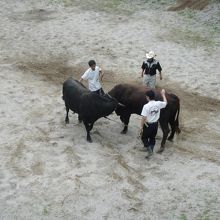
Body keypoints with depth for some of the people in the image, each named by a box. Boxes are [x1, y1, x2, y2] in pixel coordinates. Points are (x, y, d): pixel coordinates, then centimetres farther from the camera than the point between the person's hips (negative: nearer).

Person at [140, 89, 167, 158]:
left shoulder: (146, 106, -24)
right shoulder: (158, 104, -10)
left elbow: (144, 118, -23)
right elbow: (165, 103, 13)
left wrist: (141, 127, -13)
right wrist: (163, 94, 26)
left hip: (148, 125, -5)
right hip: (155, 124, 5)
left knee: (144, 138, 14)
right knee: (152, 138, 22)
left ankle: (149, 150, 3)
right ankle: (151, 150, 33)